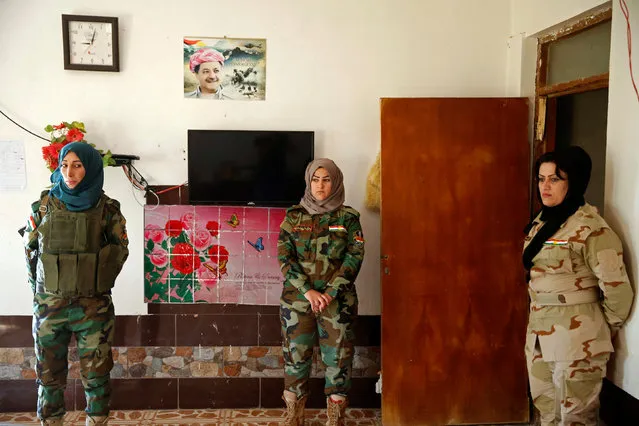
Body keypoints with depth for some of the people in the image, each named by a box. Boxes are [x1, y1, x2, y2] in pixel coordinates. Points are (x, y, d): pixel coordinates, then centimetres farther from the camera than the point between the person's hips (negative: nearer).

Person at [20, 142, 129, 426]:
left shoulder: (107, 209, -4)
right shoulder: (44, 205, -1)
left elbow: (120, 251, 6)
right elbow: (29, 249, 9)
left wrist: (99, 282, 4)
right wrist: (39, 288, 5)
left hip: (94, 306, -1)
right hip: (49, 305, 2)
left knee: (95, 375, 8)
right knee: (49, 374, 12)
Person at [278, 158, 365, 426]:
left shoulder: (348, 217, 2)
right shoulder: (294, 216, 5)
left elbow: (354, 257, -4)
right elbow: (284, 257, -2)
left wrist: (330, 293, -14)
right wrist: (308, 291, -13)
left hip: (337, 300, -1)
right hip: (297, 299, 1)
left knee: (338, 359, 3)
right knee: (295, 356, 7)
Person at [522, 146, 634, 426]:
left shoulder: (590, 228, -18)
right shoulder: (542, 221, 7)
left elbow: (617, 287, -17)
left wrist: (608, 328, -2)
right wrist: (537, 325, 17)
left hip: (576, 335, -7)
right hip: (539, 331, 8)